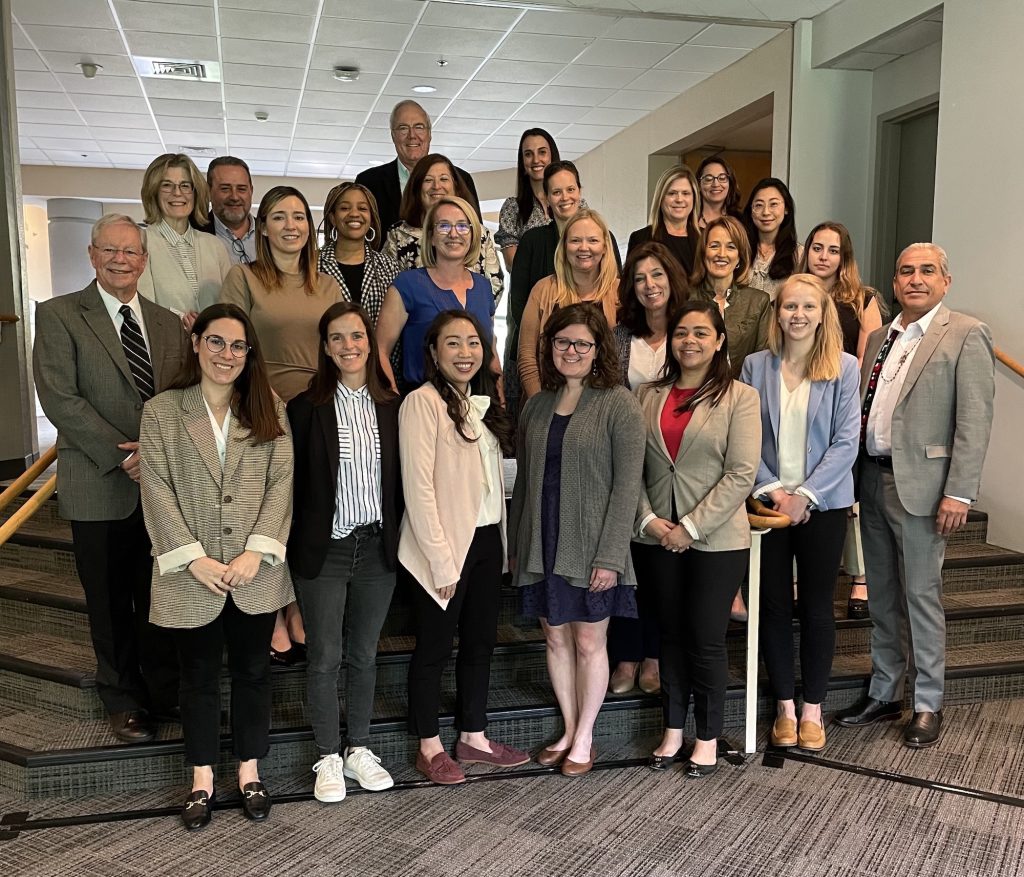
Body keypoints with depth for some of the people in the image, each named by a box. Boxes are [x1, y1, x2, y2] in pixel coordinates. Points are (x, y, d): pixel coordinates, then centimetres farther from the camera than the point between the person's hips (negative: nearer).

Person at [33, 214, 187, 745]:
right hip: (100, 489, -3)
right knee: (111, 603, 10)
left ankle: (166, 690, 29)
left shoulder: (168, 323, 11)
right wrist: (123, 457, -16)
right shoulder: (59, 315, -1)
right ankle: (124, 701, 27)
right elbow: (60, 399, -11)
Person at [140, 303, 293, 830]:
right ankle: (202, 779, 30)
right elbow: (157, 491, -5)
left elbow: (281, 483, -3)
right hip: (192, 576, -1)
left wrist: (257, 551, -13)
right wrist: (193, 558, -13)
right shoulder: (161, 411, 0)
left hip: (255, 572, 1)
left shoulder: (270, 411, 3)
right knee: (199, 677, 13)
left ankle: (249, 771, 31)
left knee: (252, 671, 13)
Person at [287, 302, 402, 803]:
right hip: (323, 551, -3)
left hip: (377, 549, 3)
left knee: (364, 654, 15)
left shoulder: (391, 407, 2)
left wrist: (398, 541, 3)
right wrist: (292, 548, -6)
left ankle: (358, 750, 31)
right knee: (325, 658, 7)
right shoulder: (306, 407, -6)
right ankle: (328, 758, 24)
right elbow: (293, 483, -4)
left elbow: (398, 481, 7)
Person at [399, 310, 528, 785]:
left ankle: (474, 737, 31)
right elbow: (418, 488, -17)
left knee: (480, 642, 16)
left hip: (487, 538, 8)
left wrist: (503, 540, 6)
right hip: (444, 546, -7)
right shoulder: (422, 402, -13)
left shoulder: (482, 402, 12)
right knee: (434, 647, 7)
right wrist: (442, 561, -18)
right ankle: (429, 746, 23)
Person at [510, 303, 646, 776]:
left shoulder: (617, 403, -8)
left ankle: (585, 738, 24)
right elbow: (524, 480, 11)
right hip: (542, 546, 5)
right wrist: (516, 543, 10)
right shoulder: (536, 406, 8)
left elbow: (626, 483, -12)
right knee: (556, 639, 14)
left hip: (590, 548, -5)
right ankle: (569, 730, 30)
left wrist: (610, 555, -17)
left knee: (589, 642, 7)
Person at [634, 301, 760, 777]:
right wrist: (647, 518, -8)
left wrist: (691, 527, -14)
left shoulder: (739, 397, -5)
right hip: (658, 538, 3)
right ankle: (673, 732, 28)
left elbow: (741, 475, -11)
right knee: (672, 634, 13)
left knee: (707, 639, 5)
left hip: (716, 540, -3)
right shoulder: (648, 396, 6)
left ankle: (708, 738, 23)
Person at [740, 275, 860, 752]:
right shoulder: (756, 365, 1)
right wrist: (772, 490, -10)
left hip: (822, 504, -1)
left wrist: (805, 494, -13)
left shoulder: (843, 367, -3)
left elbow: (846, 441, -6)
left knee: (817, 606, 7)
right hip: (767, 501, 2)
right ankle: (784, 707, 22)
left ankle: (812, 709, 21)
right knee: (774, 604, 8)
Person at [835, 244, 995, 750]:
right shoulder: (879, 338, 14)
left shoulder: (965, 335, -5)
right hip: (873, 480, 6)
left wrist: (959, 493, -17)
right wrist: (855, 478, 6)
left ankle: (928, 705, 18)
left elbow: (974, 421, -12)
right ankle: (884, 694, 28)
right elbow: (864, 411, 12)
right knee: (882, 596, 14)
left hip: (919, 485, -6)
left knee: (922, 596, 3)